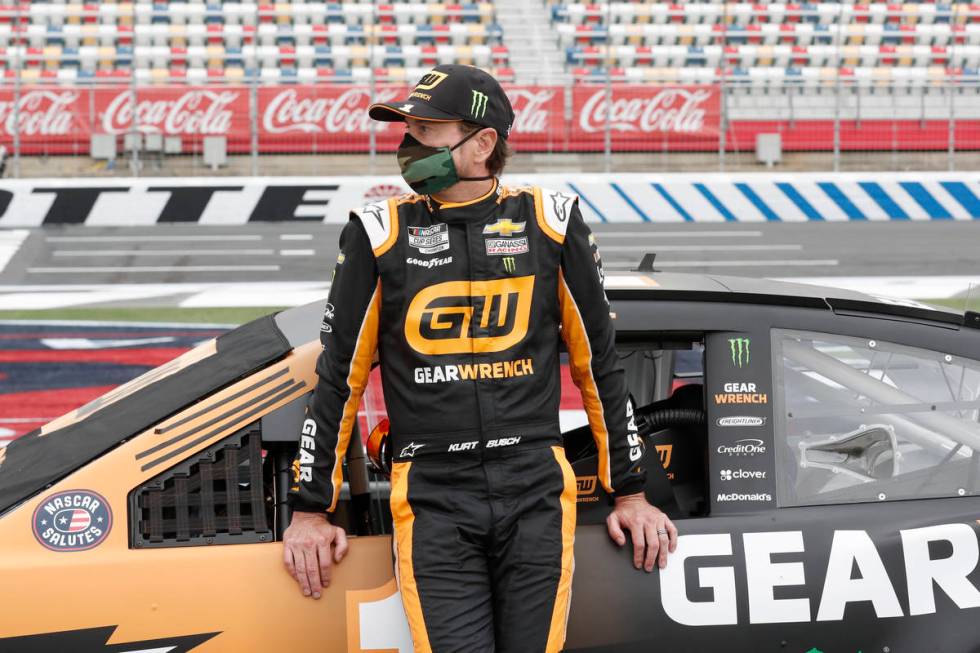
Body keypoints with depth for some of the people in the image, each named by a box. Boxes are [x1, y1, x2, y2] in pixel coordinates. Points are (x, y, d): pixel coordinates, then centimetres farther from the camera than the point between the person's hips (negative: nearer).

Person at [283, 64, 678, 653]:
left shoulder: (550, 221, 6)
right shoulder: (380, 233, 5)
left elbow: (599, 362, 13)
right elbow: (339, 377, 10)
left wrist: (630, 493, 13)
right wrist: (311, 511, 10)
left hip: (537, 490, 1)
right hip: (431, 496, -1)